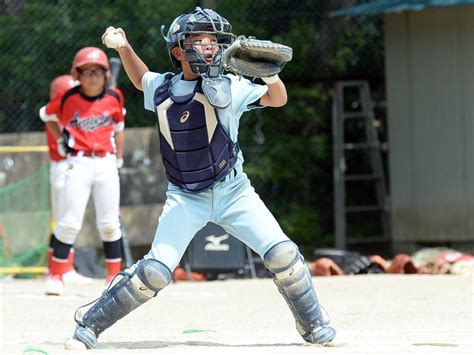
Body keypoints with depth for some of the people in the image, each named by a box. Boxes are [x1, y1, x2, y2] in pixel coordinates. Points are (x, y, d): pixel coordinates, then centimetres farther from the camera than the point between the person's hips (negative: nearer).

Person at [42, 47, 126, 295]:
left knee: (109, 224, 4)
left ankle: (115, 275, 13)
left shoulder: (114, 97, 1)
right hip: (79, 163, -2)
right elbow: (49, 114, 16)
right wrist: (60, 139, 7)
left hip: (106, 163, 2)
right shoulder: (69, 99, -3)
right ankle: (56, 275, 2)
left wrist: (119, 159, 14)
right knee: (70, 222, -5)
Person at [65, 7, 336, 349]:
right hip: (185, 198, 0)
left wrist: (269, 74, -34)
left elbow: (277, 99, -13)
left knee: (283, 255, -11)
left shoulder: (227, 87, -8)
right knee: (156, 271, -14)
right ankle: (89, 323, 1)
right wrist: (123, 46, 7)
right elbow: (141, 78, 22)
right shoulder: (161, 89, -2)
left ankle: (314, 325, 11)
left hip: (233, 191, 0)